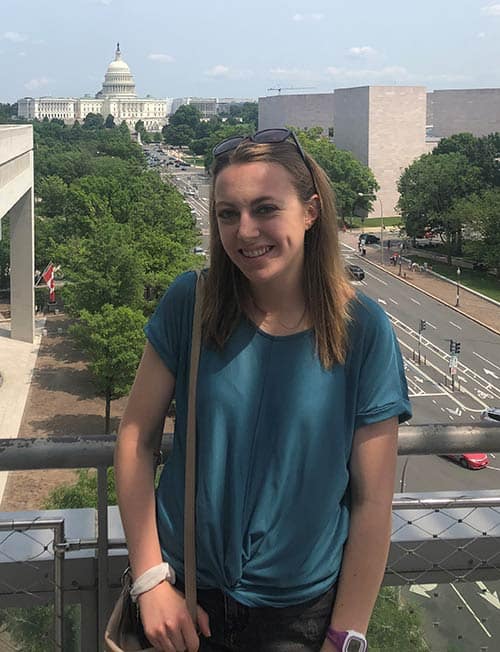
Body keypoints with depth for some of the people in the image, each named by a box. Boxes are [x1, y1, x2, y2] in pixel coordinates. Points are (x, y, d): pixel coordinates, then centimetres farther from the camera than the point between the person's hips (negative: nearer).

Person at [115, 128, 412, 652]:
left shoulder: (363, 331, -14)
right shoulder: (191, 304, -11)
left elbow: (372, 503, -10)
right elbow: (136, 437, -5)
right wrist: (151, 581, -8)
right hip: (183, 595, 1)